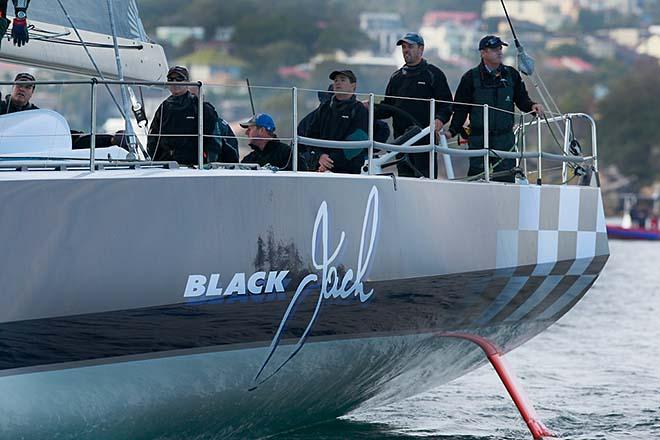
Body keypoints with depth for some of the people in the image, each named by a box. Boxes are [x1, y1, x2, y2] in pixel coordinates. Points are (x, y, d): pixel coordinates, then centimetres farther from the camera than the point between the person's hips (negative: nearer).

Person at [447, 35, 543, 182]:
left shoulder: (511, 74, 9)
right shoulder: (471, 77, 2)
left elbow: (521, 100, 15)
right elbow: (461, 108, 4)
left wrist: (532, 106, -7)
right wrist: (452, 130, -7)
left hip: (505, 139, 2)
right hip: (479, 140, -2)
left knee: (506, 177, -3)